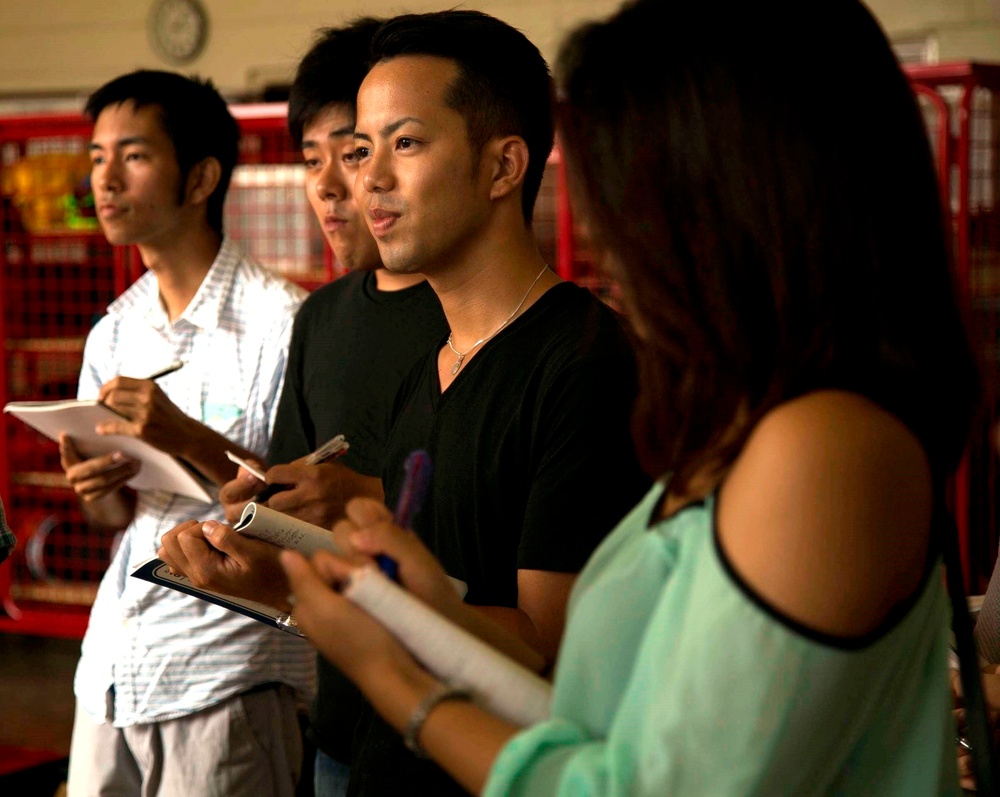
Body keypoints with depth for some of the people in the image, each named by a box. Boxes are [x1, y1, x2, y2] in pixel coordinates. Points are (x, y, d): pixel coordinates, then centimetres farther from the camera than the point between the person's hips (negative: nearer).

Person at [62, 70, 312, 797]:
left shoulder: (281, 320, -11)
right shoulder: (113, 334, 11)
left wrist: (191, 441, -23)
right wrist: (95, 485, -5)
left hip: (228, 669, -6)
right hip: (111, 668, 6)